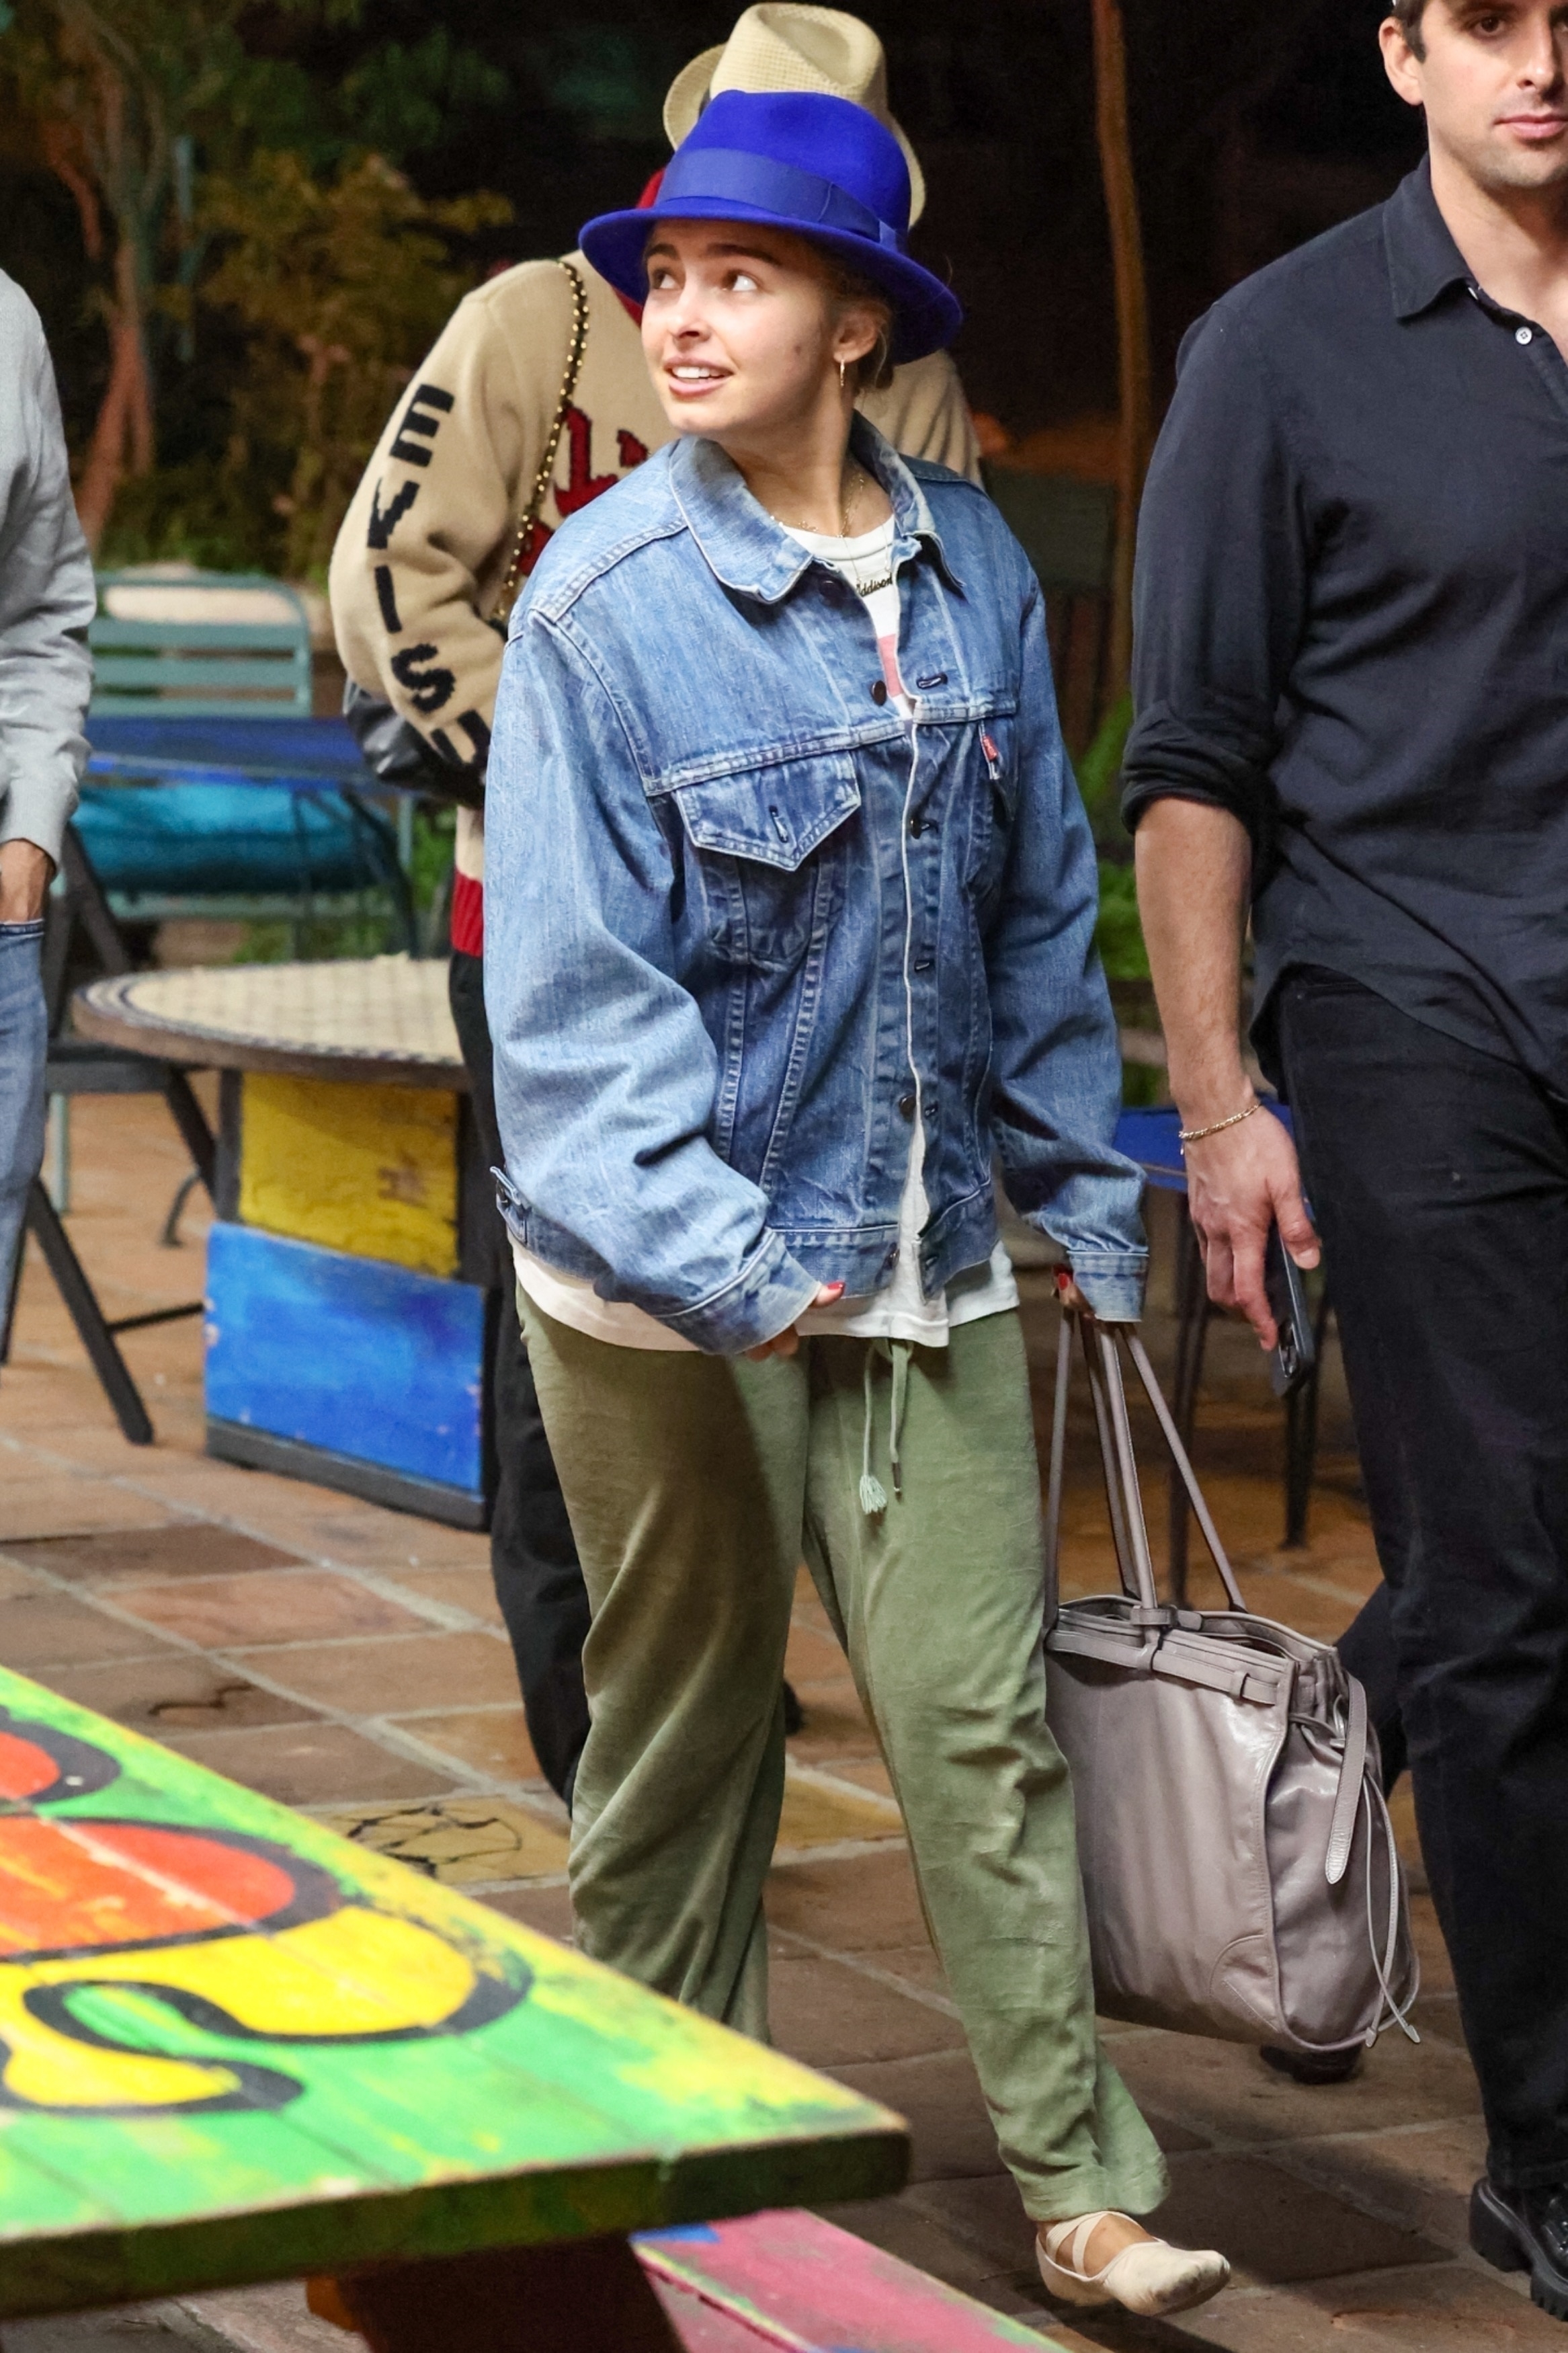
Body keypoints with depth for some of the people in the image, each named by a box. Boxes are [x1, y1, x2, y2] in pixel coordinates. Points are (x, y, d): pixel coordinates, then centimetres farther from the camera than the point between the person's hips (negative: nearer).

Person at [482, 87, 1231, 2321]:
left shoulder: (974, 566, 2)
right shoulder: (605, 602, -11)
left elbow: (1042, 909, 11)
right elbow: (574, 979, -15)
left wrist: (1091, 1189, 13)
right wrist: (705, 1252, -26)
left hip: (922, 1258, 3)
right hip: (667, 1269, -2)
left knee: (985, 1719, 0)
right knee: (683, 1716, 12)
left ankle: (1085, 2190, 6)